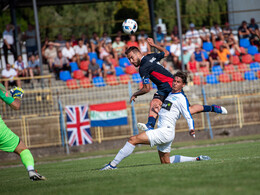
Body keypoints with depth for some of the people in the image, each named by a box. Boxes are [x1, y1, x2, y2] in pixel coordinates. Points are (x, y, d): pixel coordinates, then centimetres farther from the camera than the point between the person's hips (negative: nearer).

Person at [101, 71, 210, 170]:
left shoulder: (181, 98, -6)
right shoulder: (169, 94, 19)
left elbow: (188, 116, -13)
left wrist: (191, 129, -30)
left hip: (166, 131, -10)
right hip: (162, 131, 10)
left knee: (133, 140, -16)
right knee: (166, 162, 20)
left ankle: (113, 164, -15)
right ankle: (196, 159, 26)